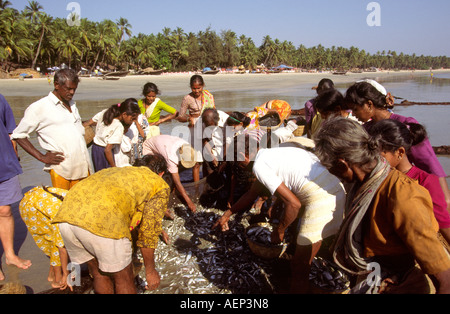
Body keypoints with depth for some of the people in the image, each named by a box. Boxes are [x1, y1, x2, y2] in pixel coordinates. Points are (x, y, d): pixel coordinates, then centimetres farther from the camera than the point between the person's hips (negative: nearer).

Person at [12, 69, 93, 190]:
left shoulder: (72, 104, 18)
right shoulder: (39, 107, -2)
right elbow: (19, 135, 0)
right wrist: (42, 157, -8)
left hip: (83, 166, 6)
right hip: (61, 169, -5)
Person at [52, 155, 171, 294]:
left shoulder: (115, 170, 36)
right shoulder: (160, 186, 19)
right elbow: (149, 230, 12)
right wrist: (150, 270, 22)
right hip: (101, 220, -6)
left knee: (99, 274, 26)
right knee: (124, 277, 16)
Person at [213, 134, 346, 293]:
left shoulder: (260, 165, -11)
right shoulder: (271, 154, 19)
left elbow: (293, 204, -16)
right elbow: (252, 194, 30)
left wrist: (279, 231, 0)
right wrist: (227, 214, 37)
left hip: (322, 201, -10)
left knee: (299, 267, 3)